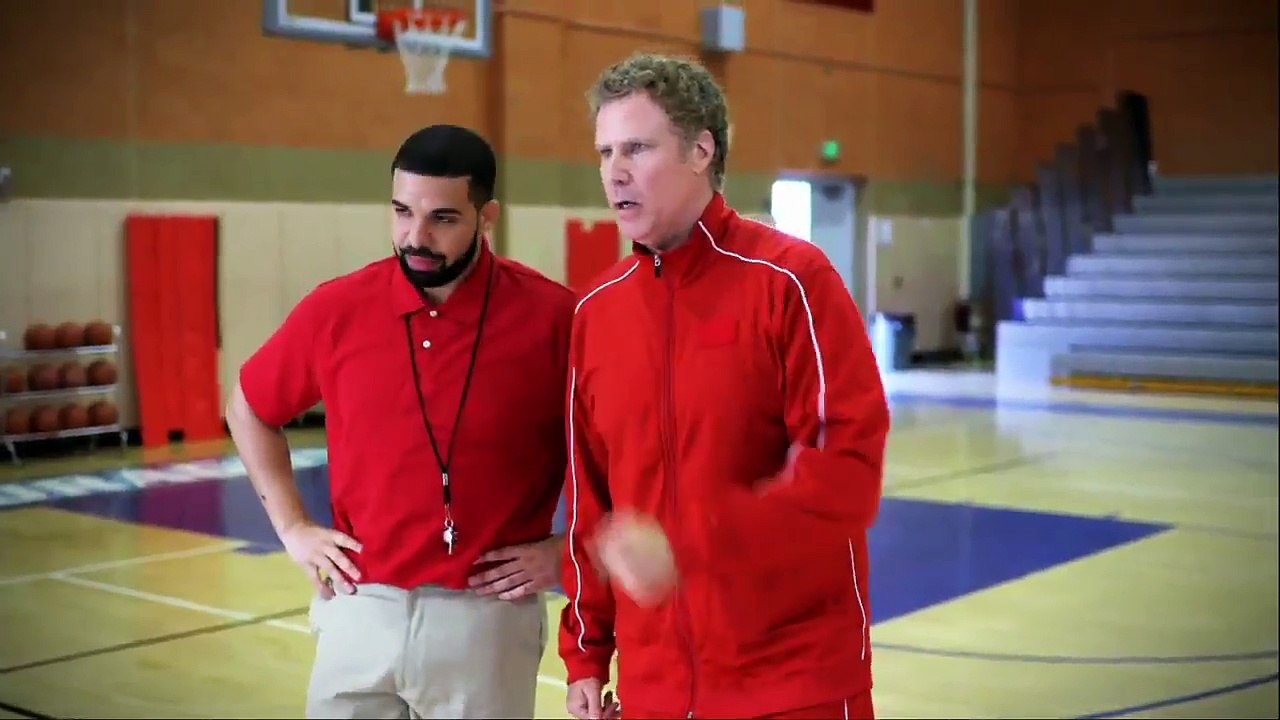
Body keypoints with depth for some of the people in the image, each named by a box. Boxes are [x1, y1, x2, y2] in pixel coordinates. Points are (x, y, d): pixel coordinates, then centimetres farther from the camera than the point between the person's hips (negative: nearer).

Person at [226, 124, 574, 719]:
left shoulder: (552, 316, -10)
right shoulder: (335, 310, -3)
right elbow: (248, 409, 14)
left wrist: (566, 547, -4)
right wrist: (293, 527, 6)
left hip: (487, 618, -2)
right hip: (362, 613, 2)